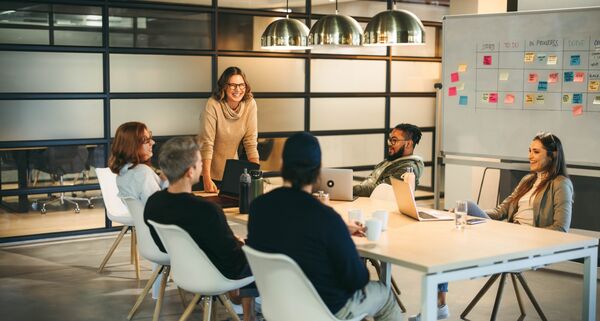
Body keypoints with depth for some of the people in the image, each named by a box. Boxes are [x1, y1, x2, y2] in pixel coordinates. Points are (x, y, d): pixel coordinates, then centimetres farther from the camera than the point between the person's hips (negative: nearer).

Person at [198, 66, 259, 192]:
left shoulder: (250, 104, -11)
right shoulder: (213, 105, -22)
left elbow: (251, 141, -9)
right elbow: (206, 143, -24)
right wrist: (207, 180, -30)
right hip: (208, 169, -4)